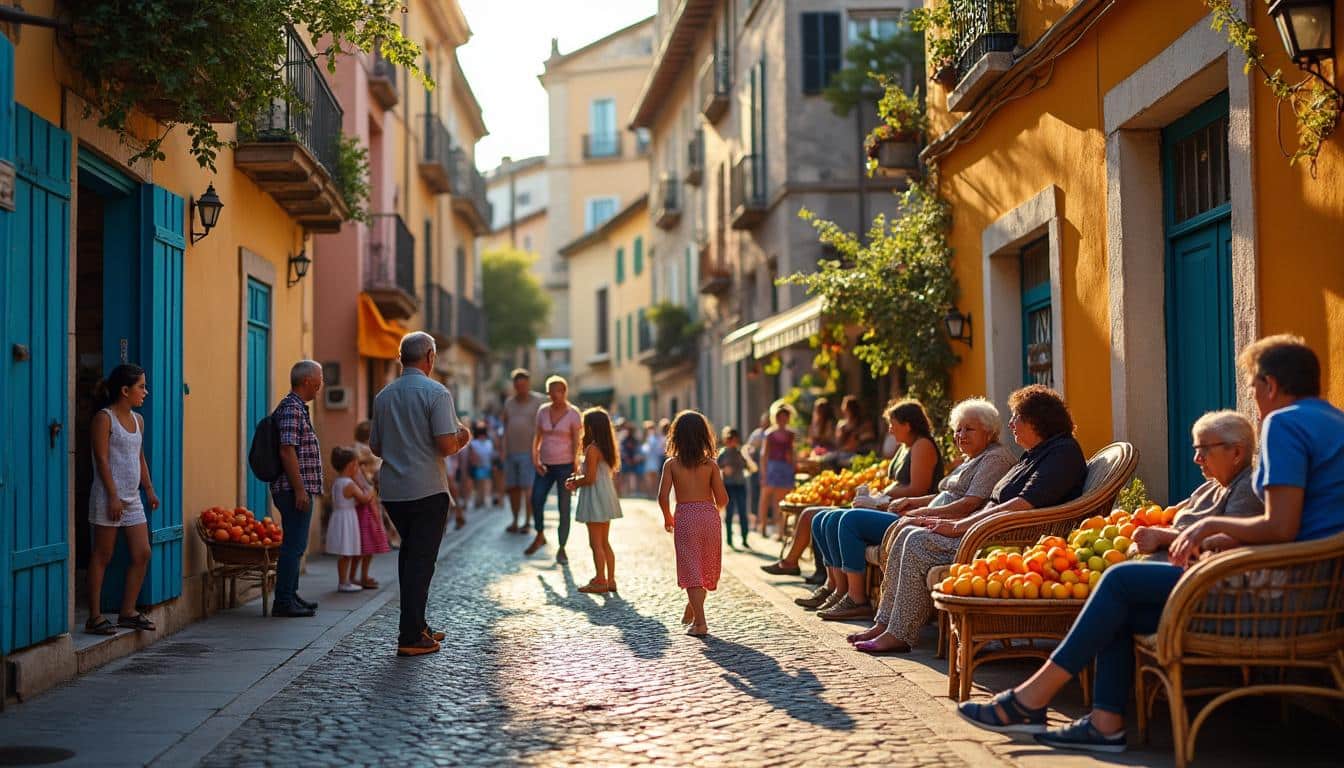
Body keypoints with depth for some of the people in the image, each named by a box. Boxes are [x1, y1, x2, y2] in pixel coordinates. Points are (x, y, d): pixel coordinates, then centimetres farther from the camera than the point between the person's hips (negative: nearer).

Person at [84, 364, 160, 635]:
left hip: (132, 498, 8)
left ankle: (128, 612, 15)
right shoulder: (104, 418, -8)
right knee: (102, 557, -2)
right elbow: (102, 459, -14)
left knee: (142, 554, 5)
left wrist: (149, 489, 16)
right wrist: (113, 496, -19)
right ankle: (95, 617, 4)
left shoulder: (138, 420, 15)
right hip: (109, 497, -8)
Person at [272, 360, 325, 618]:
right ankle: (283, 602, -4)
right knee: (293, 546, -7)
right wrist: (300, 490, -23)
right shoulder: (291, 409, -15)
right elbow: (287, 451, -22)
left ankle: (291, 596, 24)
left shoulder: (298, 408, 18)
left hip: (298, 490, 11)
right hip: (294, 490, -11)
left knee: (295, 545, 16)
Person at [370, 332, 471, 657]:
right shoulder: (436, 392, -10)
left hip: (392, 491, 6)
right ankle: (411, 637, -1)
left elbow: (376, 447, 14)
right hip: (427, 490, -6)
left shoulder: (383, 396, 9)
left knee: (409, 554, 19)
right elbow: (446, 445, -18)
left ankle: (415, 626, 24)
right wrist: (462, 439, 3)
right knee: (421, 560, -1)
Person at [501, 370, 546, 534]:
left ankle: (527, 522, -3)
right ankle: (515, 521, 15)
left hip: (529, 452, -5)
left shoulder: (538, 401, 0)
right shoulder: (509, 402, 15)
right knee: (512, 487, 6)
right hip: (511, 451, 5)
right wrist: (503, 446, 12)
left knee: (528, 487, -8)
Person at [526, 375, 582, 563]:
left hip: (565, 465, -3)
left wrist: (575, 469, -13)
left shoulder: (573, 414, -5)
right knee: (536, 500, -7)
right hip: (545, 465, 3)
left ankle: (561, 549, 8)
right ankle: (540, 537, 18)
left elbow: (576, 442, -7)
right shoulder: (543, 411, 6)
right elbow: (538, 437, 11)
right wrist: (535, 459, -2)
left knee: (564, 507, -1)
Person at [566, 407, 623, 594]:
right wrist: (577, 480, 11)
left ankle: (601, 581, 1)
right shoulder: (606, 447, 10)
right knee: (605, 542, 15)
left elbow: (590, 478, -21)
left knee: (596, 543, -2)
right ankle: (610, 580, 18)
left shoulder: (592, 449, -17)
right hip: (606, 496, 9)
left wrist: (575, 483, -3)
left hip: (595, 498, -9)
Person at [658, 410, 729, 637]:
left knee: (691, 569, 1)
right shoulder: (710, 464, -1)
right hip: (709, 515, 1)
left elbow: (663, 496, -9)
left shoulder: (671, 464, -3)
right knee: (707, 567, 19)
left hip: (685, 517, -1)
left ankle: (700, 622, -6)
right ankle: (691, 611, 32)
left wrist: (667, 517, 9)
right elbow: (722, 498, -4)